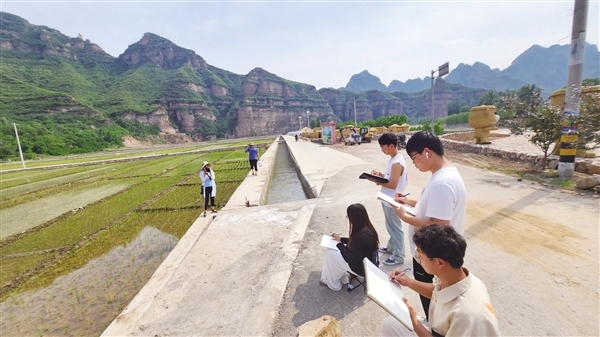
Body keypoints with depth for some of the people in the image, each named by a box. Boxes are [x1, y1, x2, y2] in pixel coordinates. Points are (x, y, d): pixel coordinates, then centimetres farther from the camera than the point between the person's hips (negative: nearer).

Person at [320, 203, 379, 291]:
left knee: (330, 253, -1)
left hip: (362, 267, -9)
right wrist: (341, 239, 10)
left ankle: (333, 284, 19)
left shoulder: (361, 236, -34)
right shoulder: (367, 228, -7)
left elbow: (351, 258, -25)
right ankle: (341, 277, 25)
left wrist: (340, 245, -12)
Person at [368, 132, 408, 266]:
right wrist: (380, 174, 0)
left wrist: (377, 181, -20)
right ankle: (391, 247, 41)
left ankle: (398, 256, 19)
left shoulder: (397, 163, -24)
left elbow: (393, 184, -26)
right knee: (391, 227, 23)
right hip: (388, 200, 10)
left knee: (395, 228, 4)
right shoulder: (393, 158, 7)